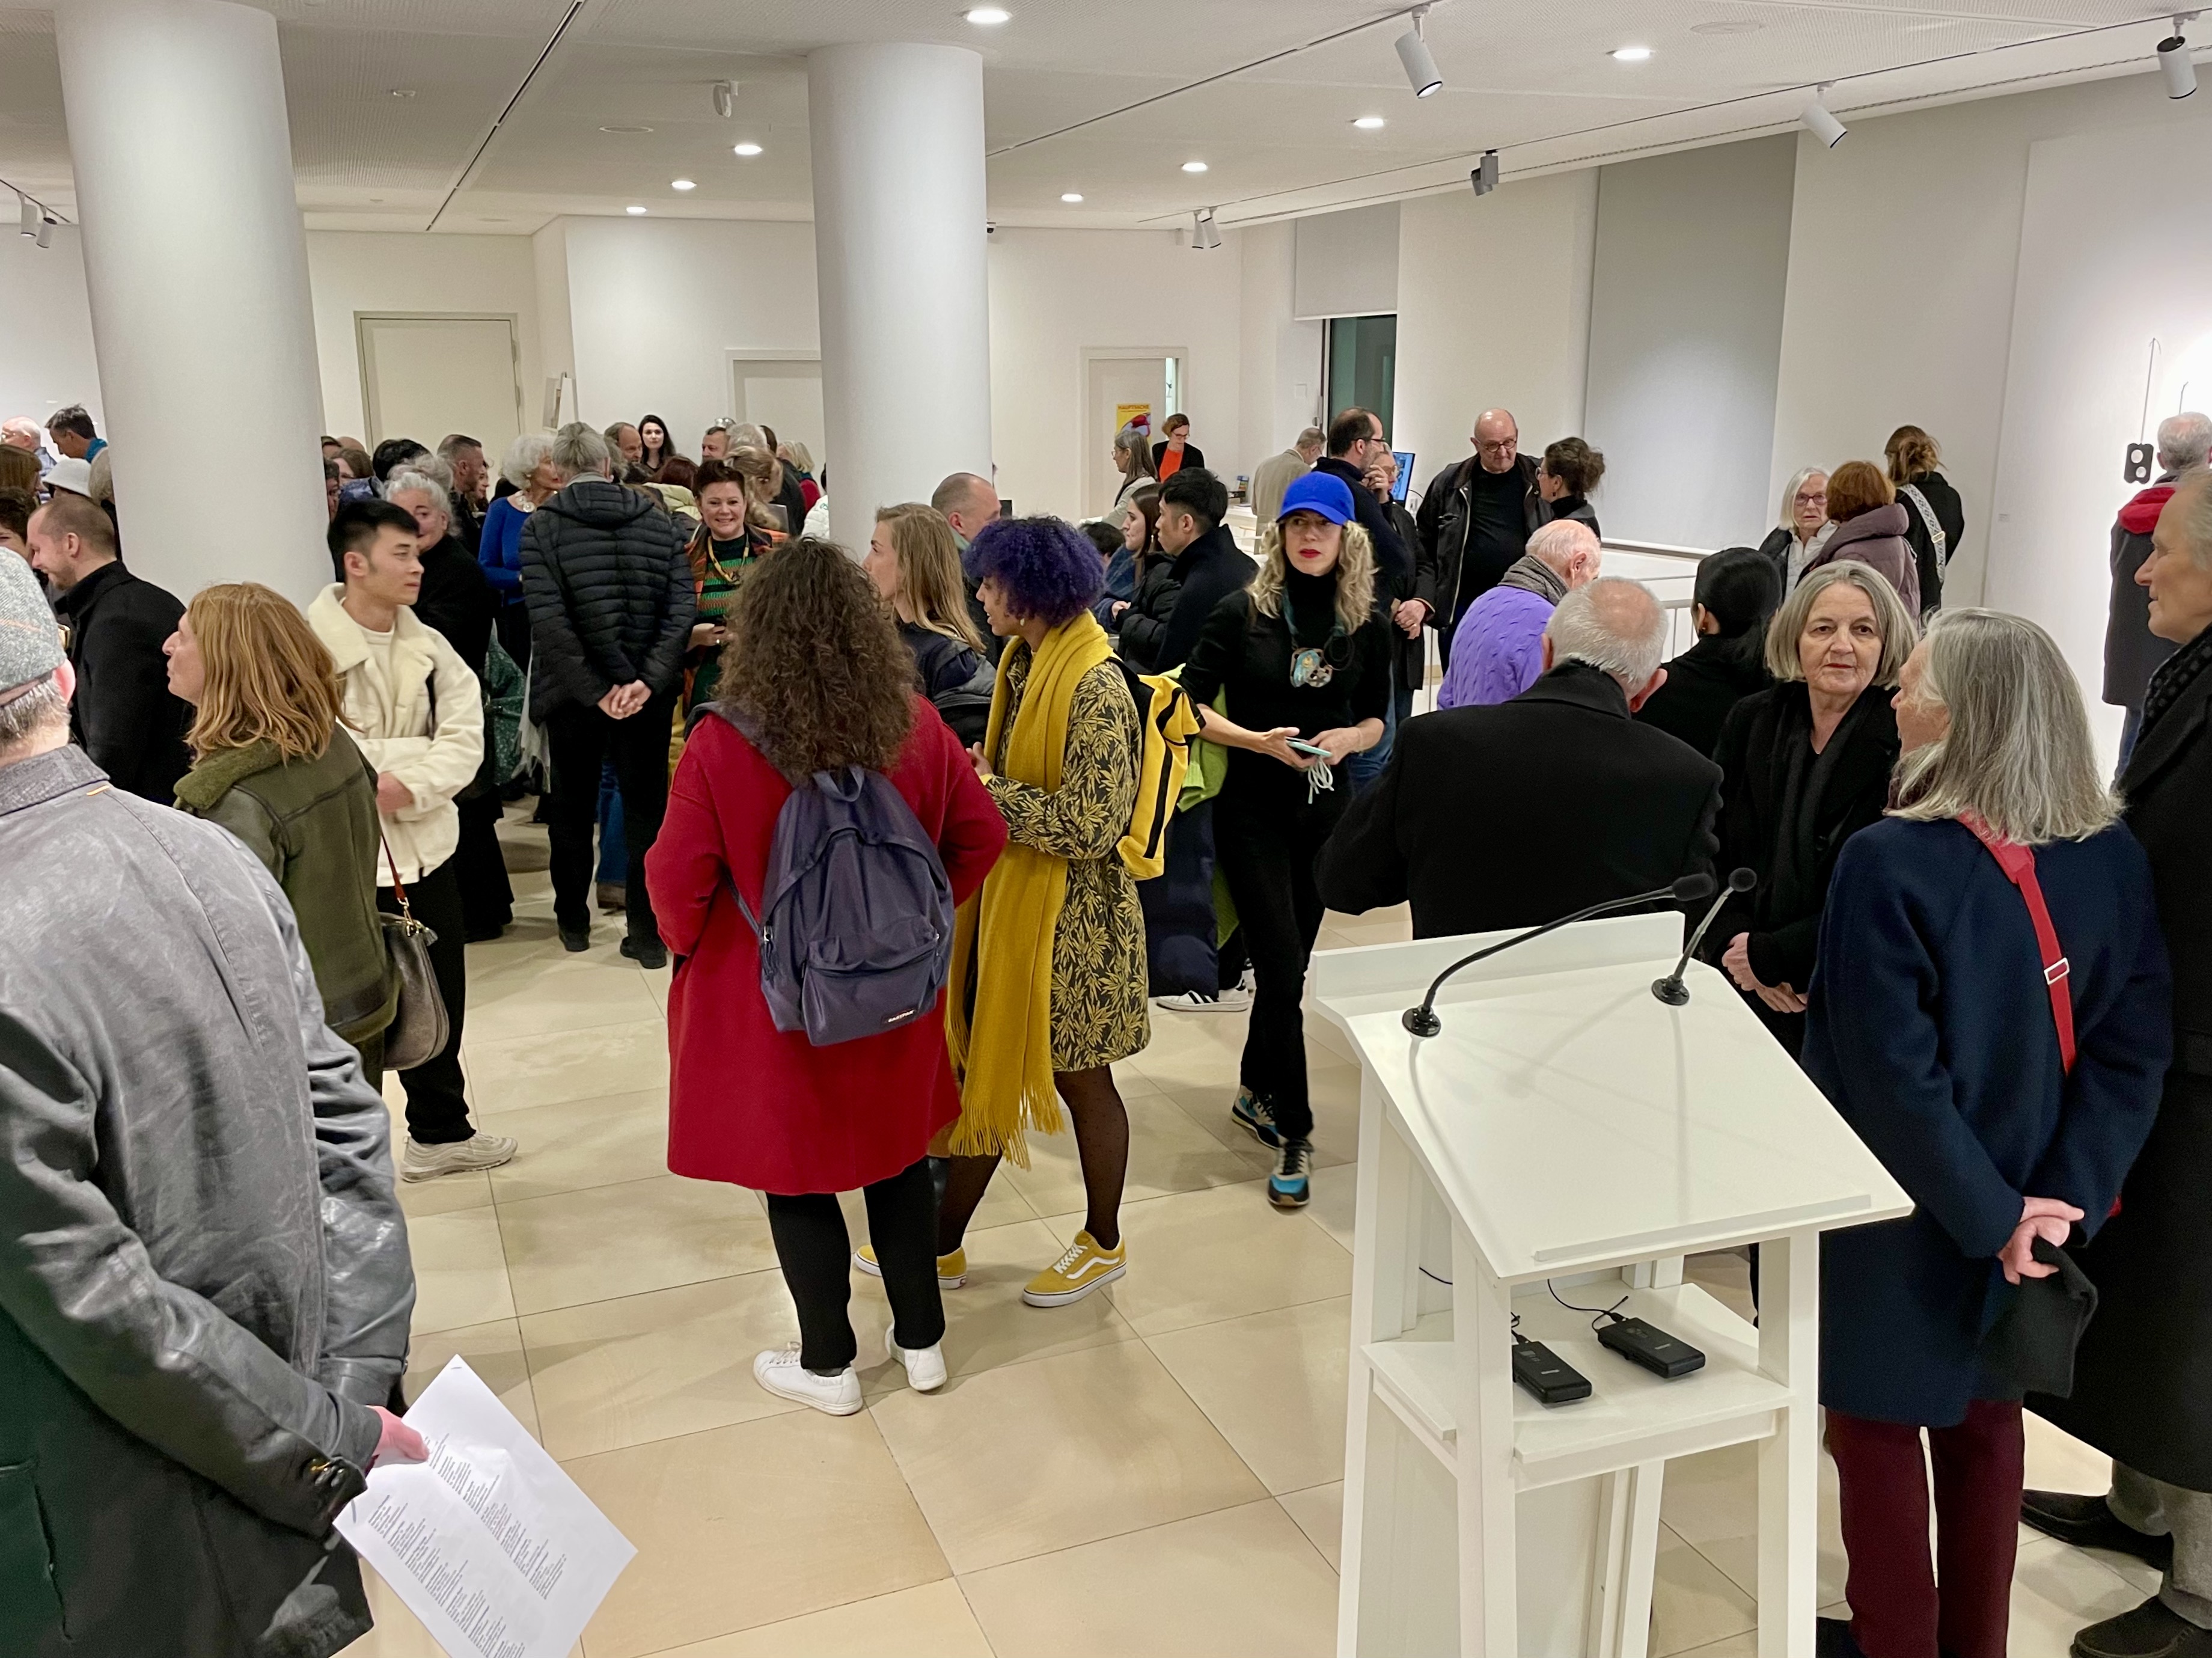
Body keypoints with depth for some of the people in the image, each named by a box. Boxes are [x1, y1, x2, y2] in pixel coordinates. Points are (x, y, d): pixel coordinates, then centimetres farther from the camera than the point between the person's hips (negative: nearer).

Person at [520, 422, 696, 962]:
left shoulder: (542, 526, -6)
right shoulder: (657, 520, 1)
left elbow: (548, 619, -16)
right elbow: (682, 607, -9)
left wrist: (595, 689, -14)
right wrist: (647, 679, -14)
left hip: (573, 693, -1)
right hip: (649, 690, 1)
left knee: (573, 803, 16)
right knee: (646, 807, 8)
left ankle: (573, 919, 29)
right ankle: (647, 932, 7)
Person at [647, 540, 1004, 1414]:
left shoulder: (722, 744, -20)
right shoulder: (913, 726, -9)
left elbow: (677, 881, -15)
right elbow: (981, 835, -1)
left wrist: (688, 940, 5)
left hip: (771, 1001, -3)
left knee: (795, 1175, 14)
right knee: (898, 1156, 20)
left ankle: (828, 1365, 28)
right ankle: (922, 1342, 33)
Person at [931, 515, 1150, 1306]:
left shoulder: (1095, 688, -22)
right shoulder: (1026, 662, 5)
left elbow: (1091, 825, -26)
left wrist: (987, 793, -20)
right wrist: (977, 772, -3)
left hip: (1069, 917, -8)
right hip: (1007, 898, 8)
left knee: (1079, 1081, 10)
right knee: (985, 1070, 15)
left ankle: (1103, 1243, 32)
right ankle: (945, 1243, 28)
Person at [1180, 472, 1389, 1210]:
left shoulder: (1368, 625, 1)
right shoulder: (1243, 612, -7)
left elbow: (1377, 716, 9)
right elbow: (1190, 705, -6)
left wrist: (1348, 738, -13)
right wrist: (1260, 740, -19)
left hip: (1326, 809, 4)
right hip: (1253, 809, -3)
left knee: (1290, 964, 14)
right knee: (1282, 969, -8)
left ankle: (1256, 1092, 35)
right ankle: (1294, 1133, 3)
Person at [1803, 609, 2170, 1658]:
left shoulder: (1888, 862, -24)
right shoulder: (2116, 857, -6)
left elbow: (1892, 1076, -25)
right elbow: (2134, 1050, -9)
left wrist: (1993, 1215, -16)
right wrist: (2065, 1197, -12)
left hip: (1904, 1217, -5)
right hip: (2023, 1212, 6)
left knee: (1879, 1424, 15)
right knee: (1986, 1420, 24)